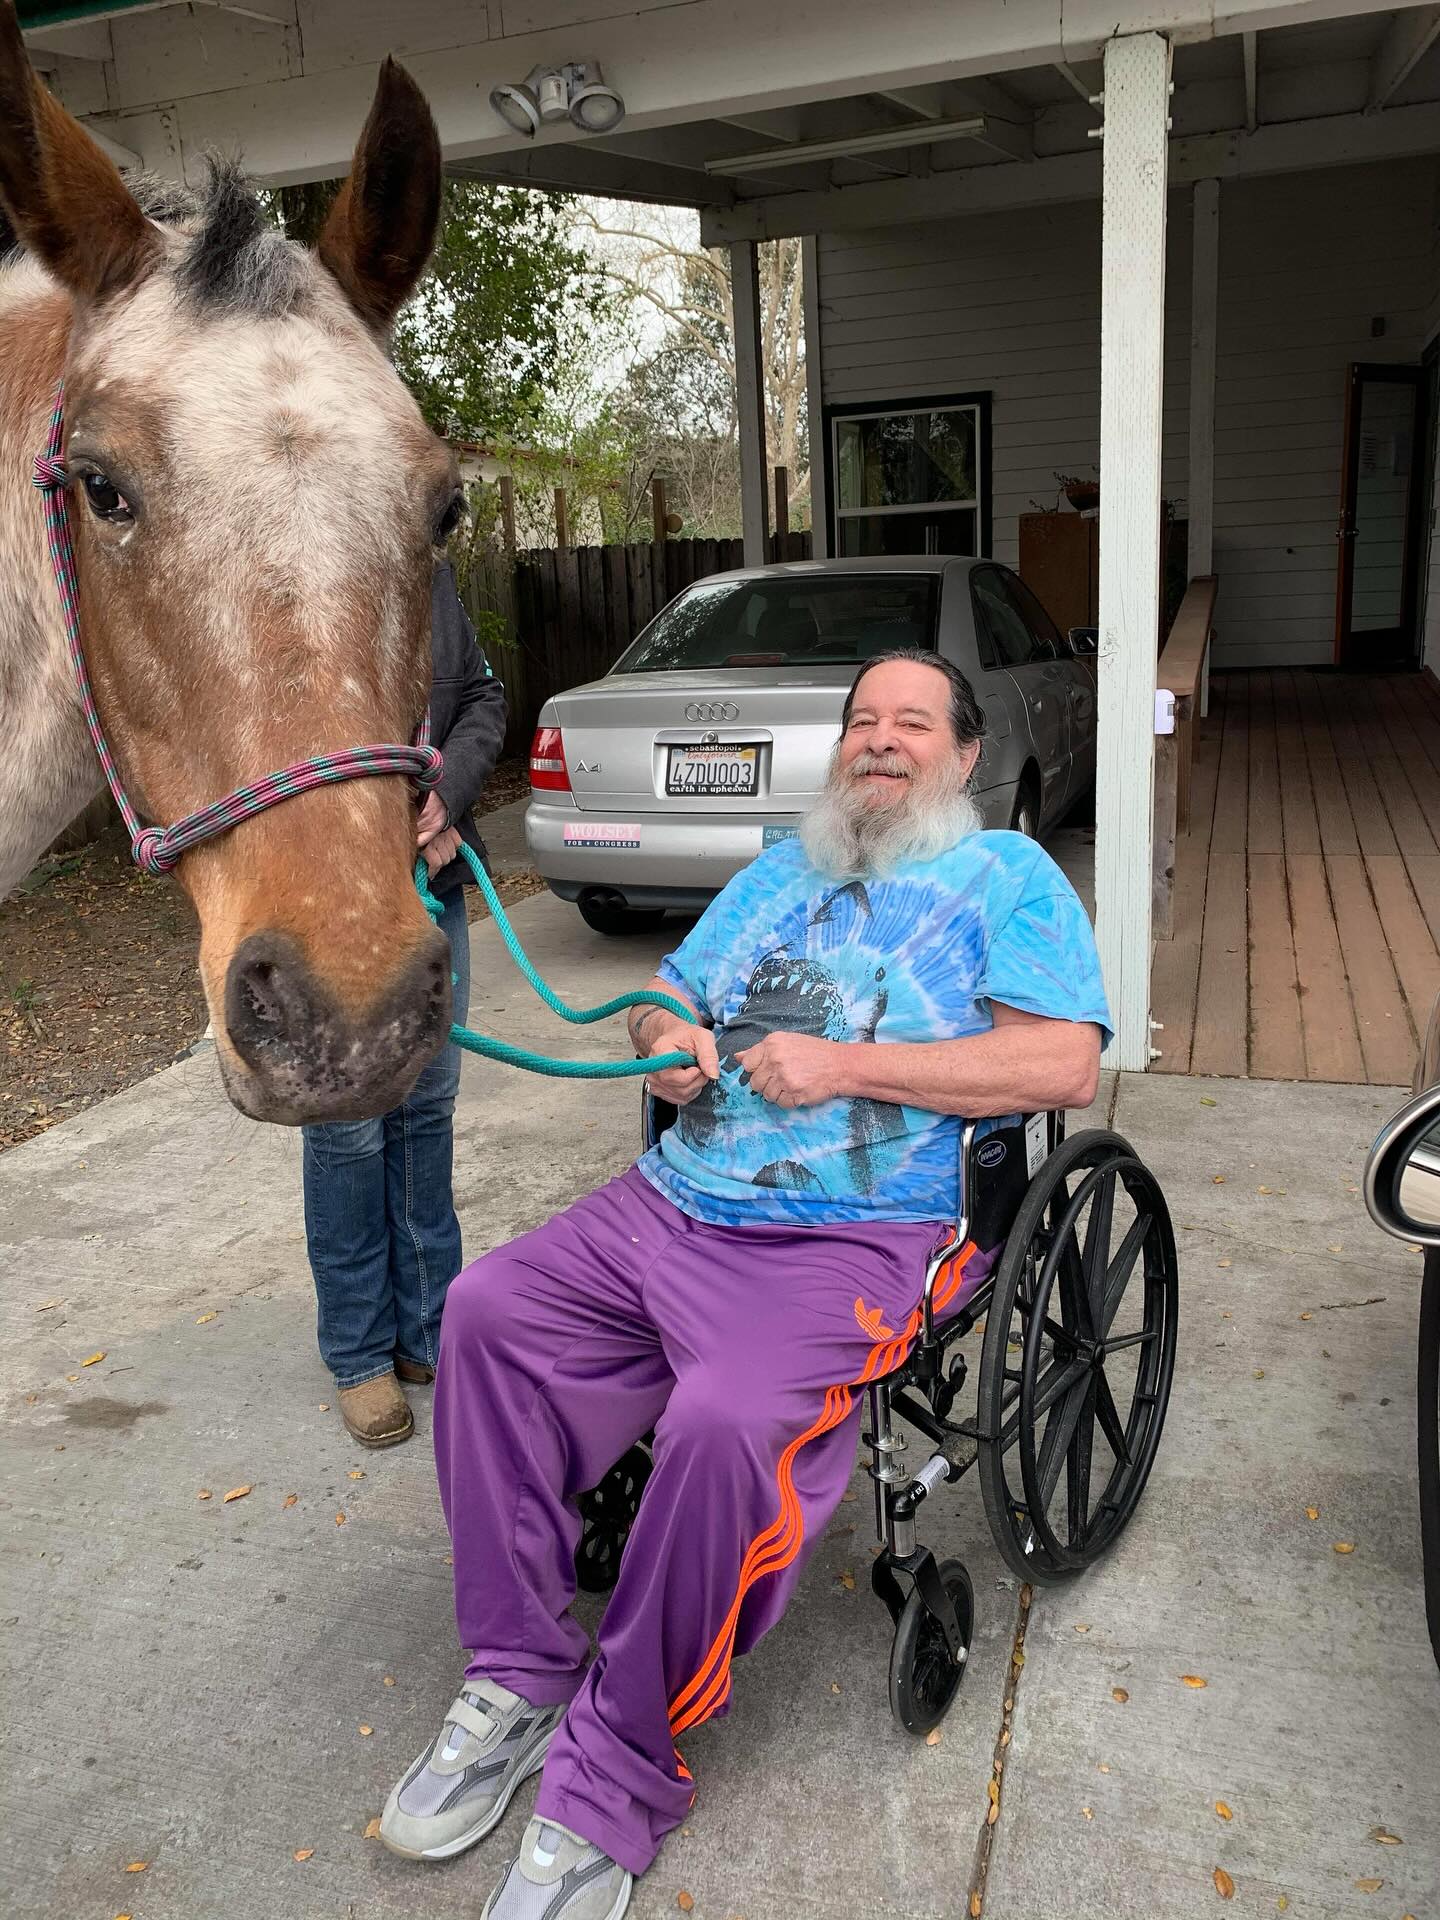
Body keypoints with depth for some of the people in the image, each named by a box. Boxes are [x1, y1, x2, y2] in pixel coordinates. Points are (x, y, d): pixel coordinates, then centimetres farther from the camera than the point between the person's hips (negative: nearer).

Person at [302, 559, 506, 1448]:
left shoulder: (432, 575, 5)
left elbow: (484, 697, 10)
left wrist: (448, 795, -9)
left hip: (435, 884, 6)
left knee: (428, 1109, 14)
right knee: (349, 1129, 4)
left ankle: (428, 1331, 30)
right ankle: (360, 1354, 23)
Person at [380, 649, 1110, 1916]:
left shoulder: (1008, 877, 6)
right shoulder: (781, 872, 24)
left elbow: (1066, 1063, -9)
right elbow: (662, 1001, 28)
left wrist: (846, 1063, -13)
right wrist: (667, 1039, 1)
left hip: (856, 1238, -6)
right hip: (673, 1206, 7)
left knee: (728, 1426, -31)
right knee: (490, 1309, -11)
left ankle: (610, 1787, -10)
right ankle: (518, 1676, 1)